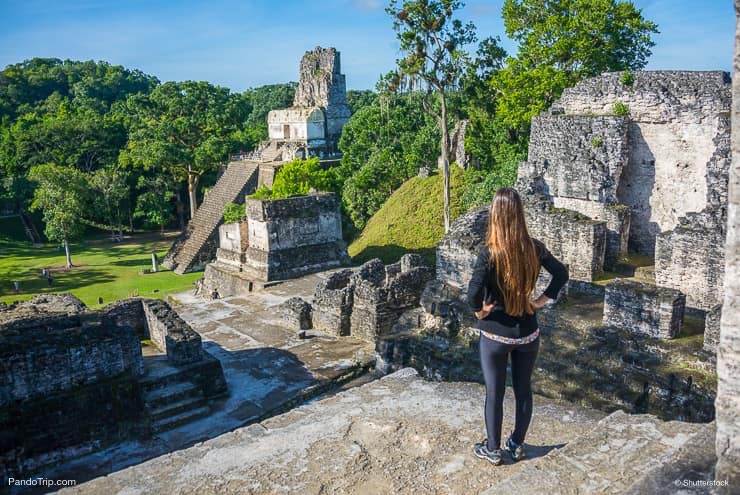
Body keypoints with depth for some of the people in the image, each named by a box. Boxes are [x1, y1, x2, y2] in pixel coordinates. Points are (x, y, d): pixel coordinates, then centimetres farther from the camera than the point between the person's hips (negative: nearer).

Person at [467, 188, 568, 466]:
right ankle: (517, 446, 35)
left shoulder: (490, 253, -21)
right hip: (528, 333, 4)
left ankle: (493, 450, 28)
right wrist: (542, 300, 5)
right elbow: (562, 274, 2)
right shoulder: (534, 248, -7)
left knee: (494, 393, 13)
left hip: (495, 335, -4)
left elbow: (474, 293, -29)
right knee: (523, 390, 19)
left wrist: (479, 312, -11)